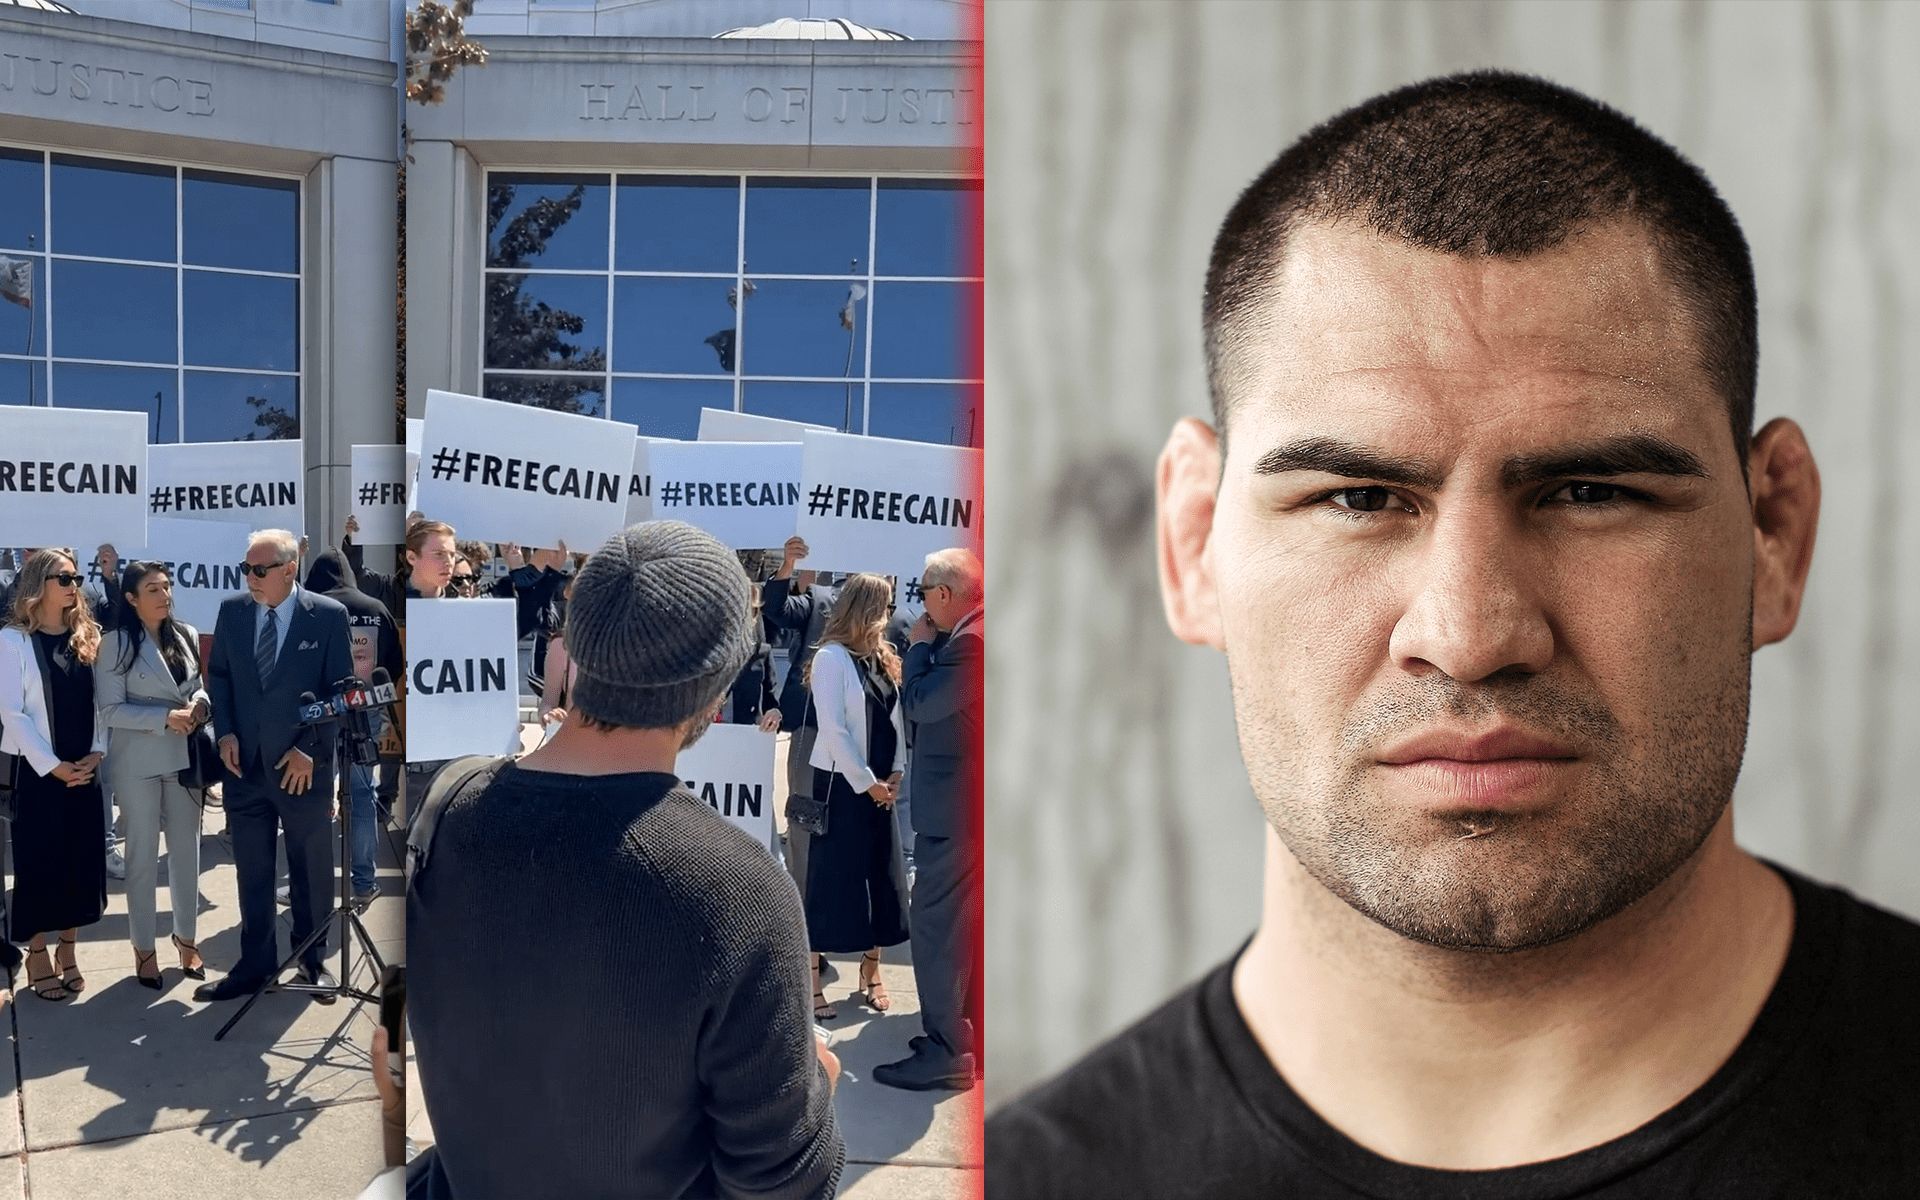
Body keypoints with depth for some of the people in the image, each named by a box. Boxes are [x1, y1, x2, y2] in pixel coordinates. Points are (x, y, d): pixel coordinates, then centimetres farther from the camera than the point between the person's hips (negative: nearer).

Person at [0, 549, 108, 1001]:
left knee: (82, 860, 7)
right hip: (38, 771, -4)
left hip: (85, 770, 4)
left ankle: (68, 951, 21)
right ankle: (37, 957, 15)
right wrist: (53, 765, -14)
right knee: (39, 862, 2)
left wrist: (96, 753, -6)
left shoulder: (87, 637, 7)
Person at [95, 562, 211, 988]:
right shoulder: (116, 643, -8)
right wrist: (165, 718, -21)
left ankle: (185, 937, 27)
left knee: (187, 851, 11)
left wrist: (200, 704, -7)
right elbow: (111, 710, -11)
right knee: (143, 856, 7)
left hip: (184, 758, 4)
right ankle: (144, 948, 20)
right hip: (138, 763, -4)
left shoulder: (187, 635, 5)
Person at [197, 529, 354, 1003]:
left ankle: (313, 959, 26)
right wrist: (225, 732, -1)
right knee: (251, 873, 11)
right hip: (244, 764, 3)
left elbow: (341, 691, -6)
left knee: (311, 870, 10)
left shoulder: (329, 615, -8)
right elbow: (218, 675, 12)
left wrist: (310, 749, -11)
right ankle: (254, 965, 23)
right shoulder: (232, 609, 3)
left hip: (305, 766, -3)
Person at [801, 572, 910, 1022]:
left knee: (882, 878, 10)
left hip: (880, 786, 7)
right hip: (840, 784, -7)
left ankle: (871, 972, 24)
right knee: (829, 879, -1)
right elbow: (833, 730, -16)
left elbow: (895, 719, 9)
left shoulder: (883, 659, 11)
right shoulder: (831, 658, -11)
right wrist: (866, 783, -14)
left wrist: (894, 775, -3)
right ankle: (812, 981, 8)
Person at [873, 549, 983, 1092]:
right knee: (966, 926, 19)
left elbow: (918, 704, -18)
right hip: (968, 804, 11)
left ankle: (946, 1052, 4)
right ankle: (966, 1033, 31)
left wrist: (919, 645, -7)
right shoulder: (973, 634, 11)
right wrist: (930, 646, 7)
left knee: (936, 926, -4)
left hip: (953, 808, -11)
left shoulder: (971, 641, -22)